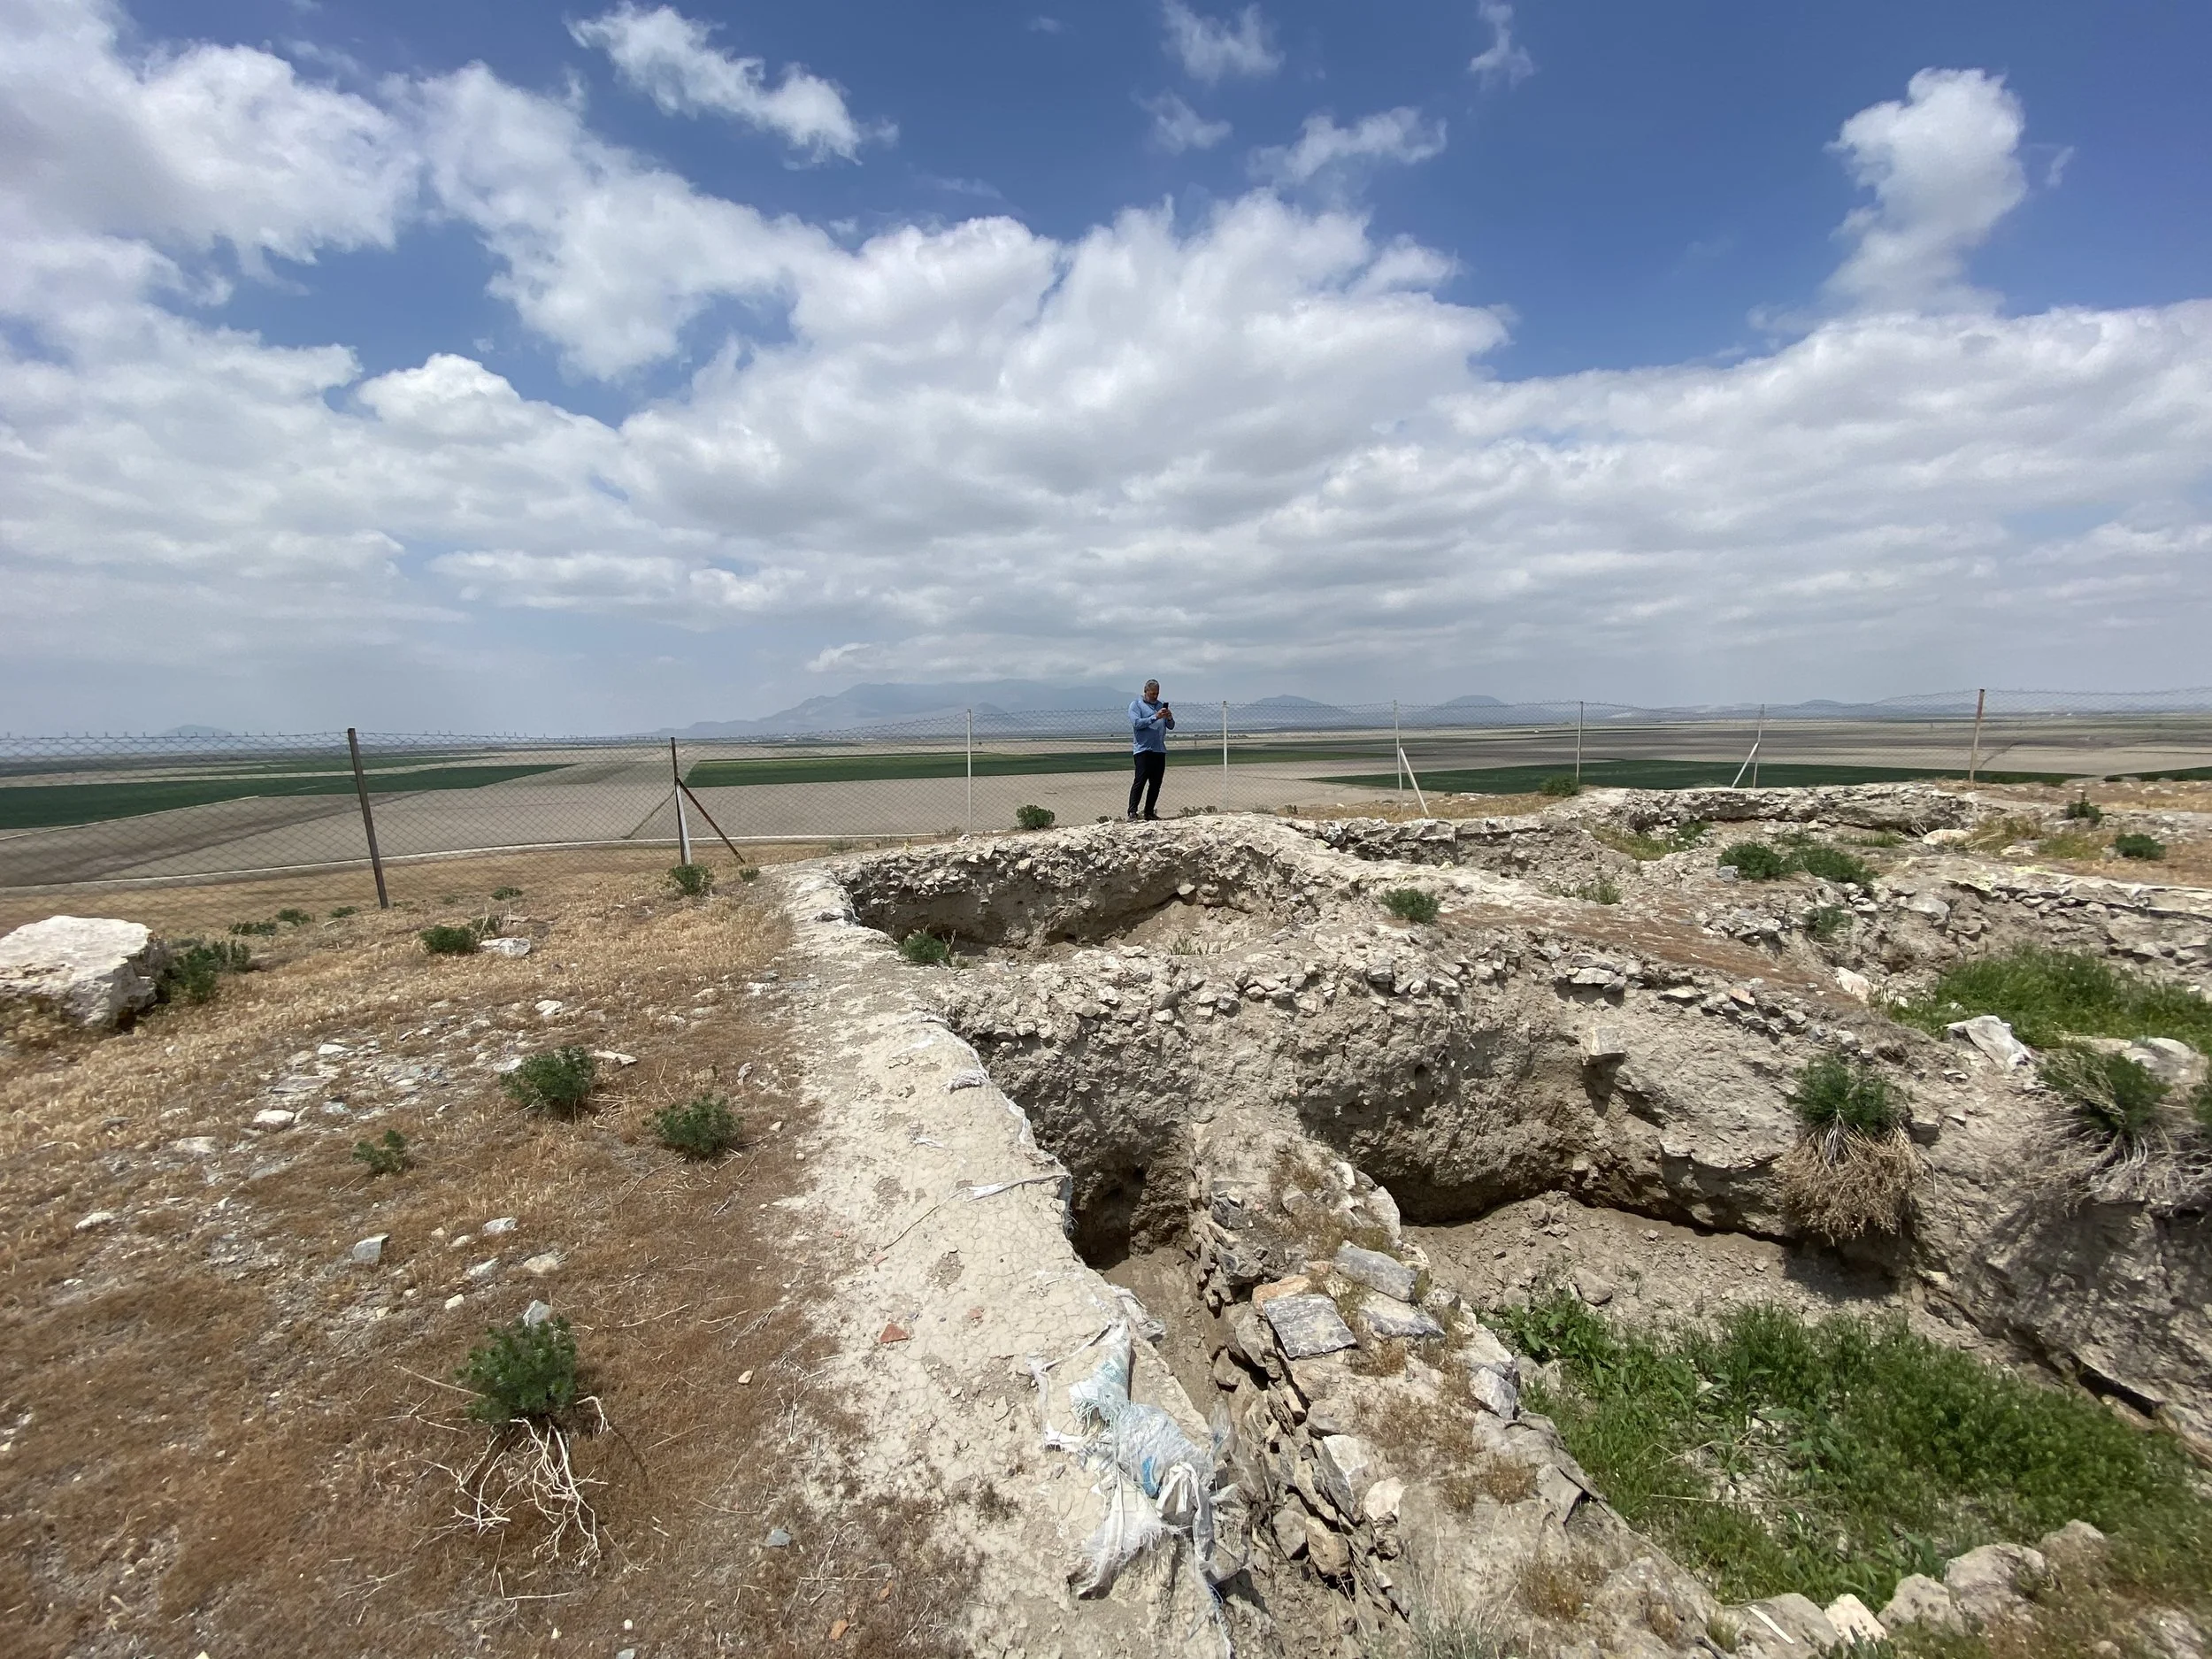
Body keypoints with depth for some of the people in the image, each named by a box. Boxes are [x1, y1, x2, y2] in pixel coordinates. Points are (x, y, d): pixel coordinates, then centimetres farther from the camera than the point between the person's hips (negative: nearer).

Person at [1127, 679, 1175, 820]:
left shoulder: (1161, 705, 18)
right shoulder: (1136, 705, 1)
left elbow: (1170, 726, 16)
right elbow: (1137, 723, -14)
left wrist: (1169, 718, -7)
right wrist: (1156, 717, -20)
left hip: (1160, 750, 6)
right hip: (1143, 749, -6)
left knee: (1156, 783, 6)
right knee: (1140, 781, -13)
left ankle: (1149, 812, 12)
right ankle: (1132, 812, -14)